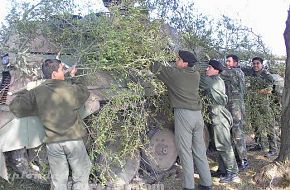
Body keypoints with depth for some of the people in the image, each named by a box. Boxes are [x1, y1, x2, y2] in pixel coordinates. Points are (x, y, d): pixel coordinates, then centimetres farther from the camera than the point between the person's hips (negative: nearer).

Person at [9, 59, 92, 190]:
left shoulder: (36, 93, -6)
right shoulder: (70, 89, -12)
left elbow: (15, 107, -1)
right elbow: (85, 93, 8)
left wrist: (23, 94, 18)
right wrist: (73, 77, 23)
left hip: (52, 143, 2)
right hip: (73, 140, -2)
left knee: (58, 179, 17)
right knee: (80, 175, 16)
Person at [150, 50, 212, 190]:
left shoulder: (174, 73, -6)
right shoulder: (196, 74, 9)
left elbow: (155, 67, 2)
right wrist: (171, 65, 24)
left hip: (183, 114, -6)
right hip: (197, 114, 6)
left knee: (185, 152, 0)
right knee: (200, 151, 13)